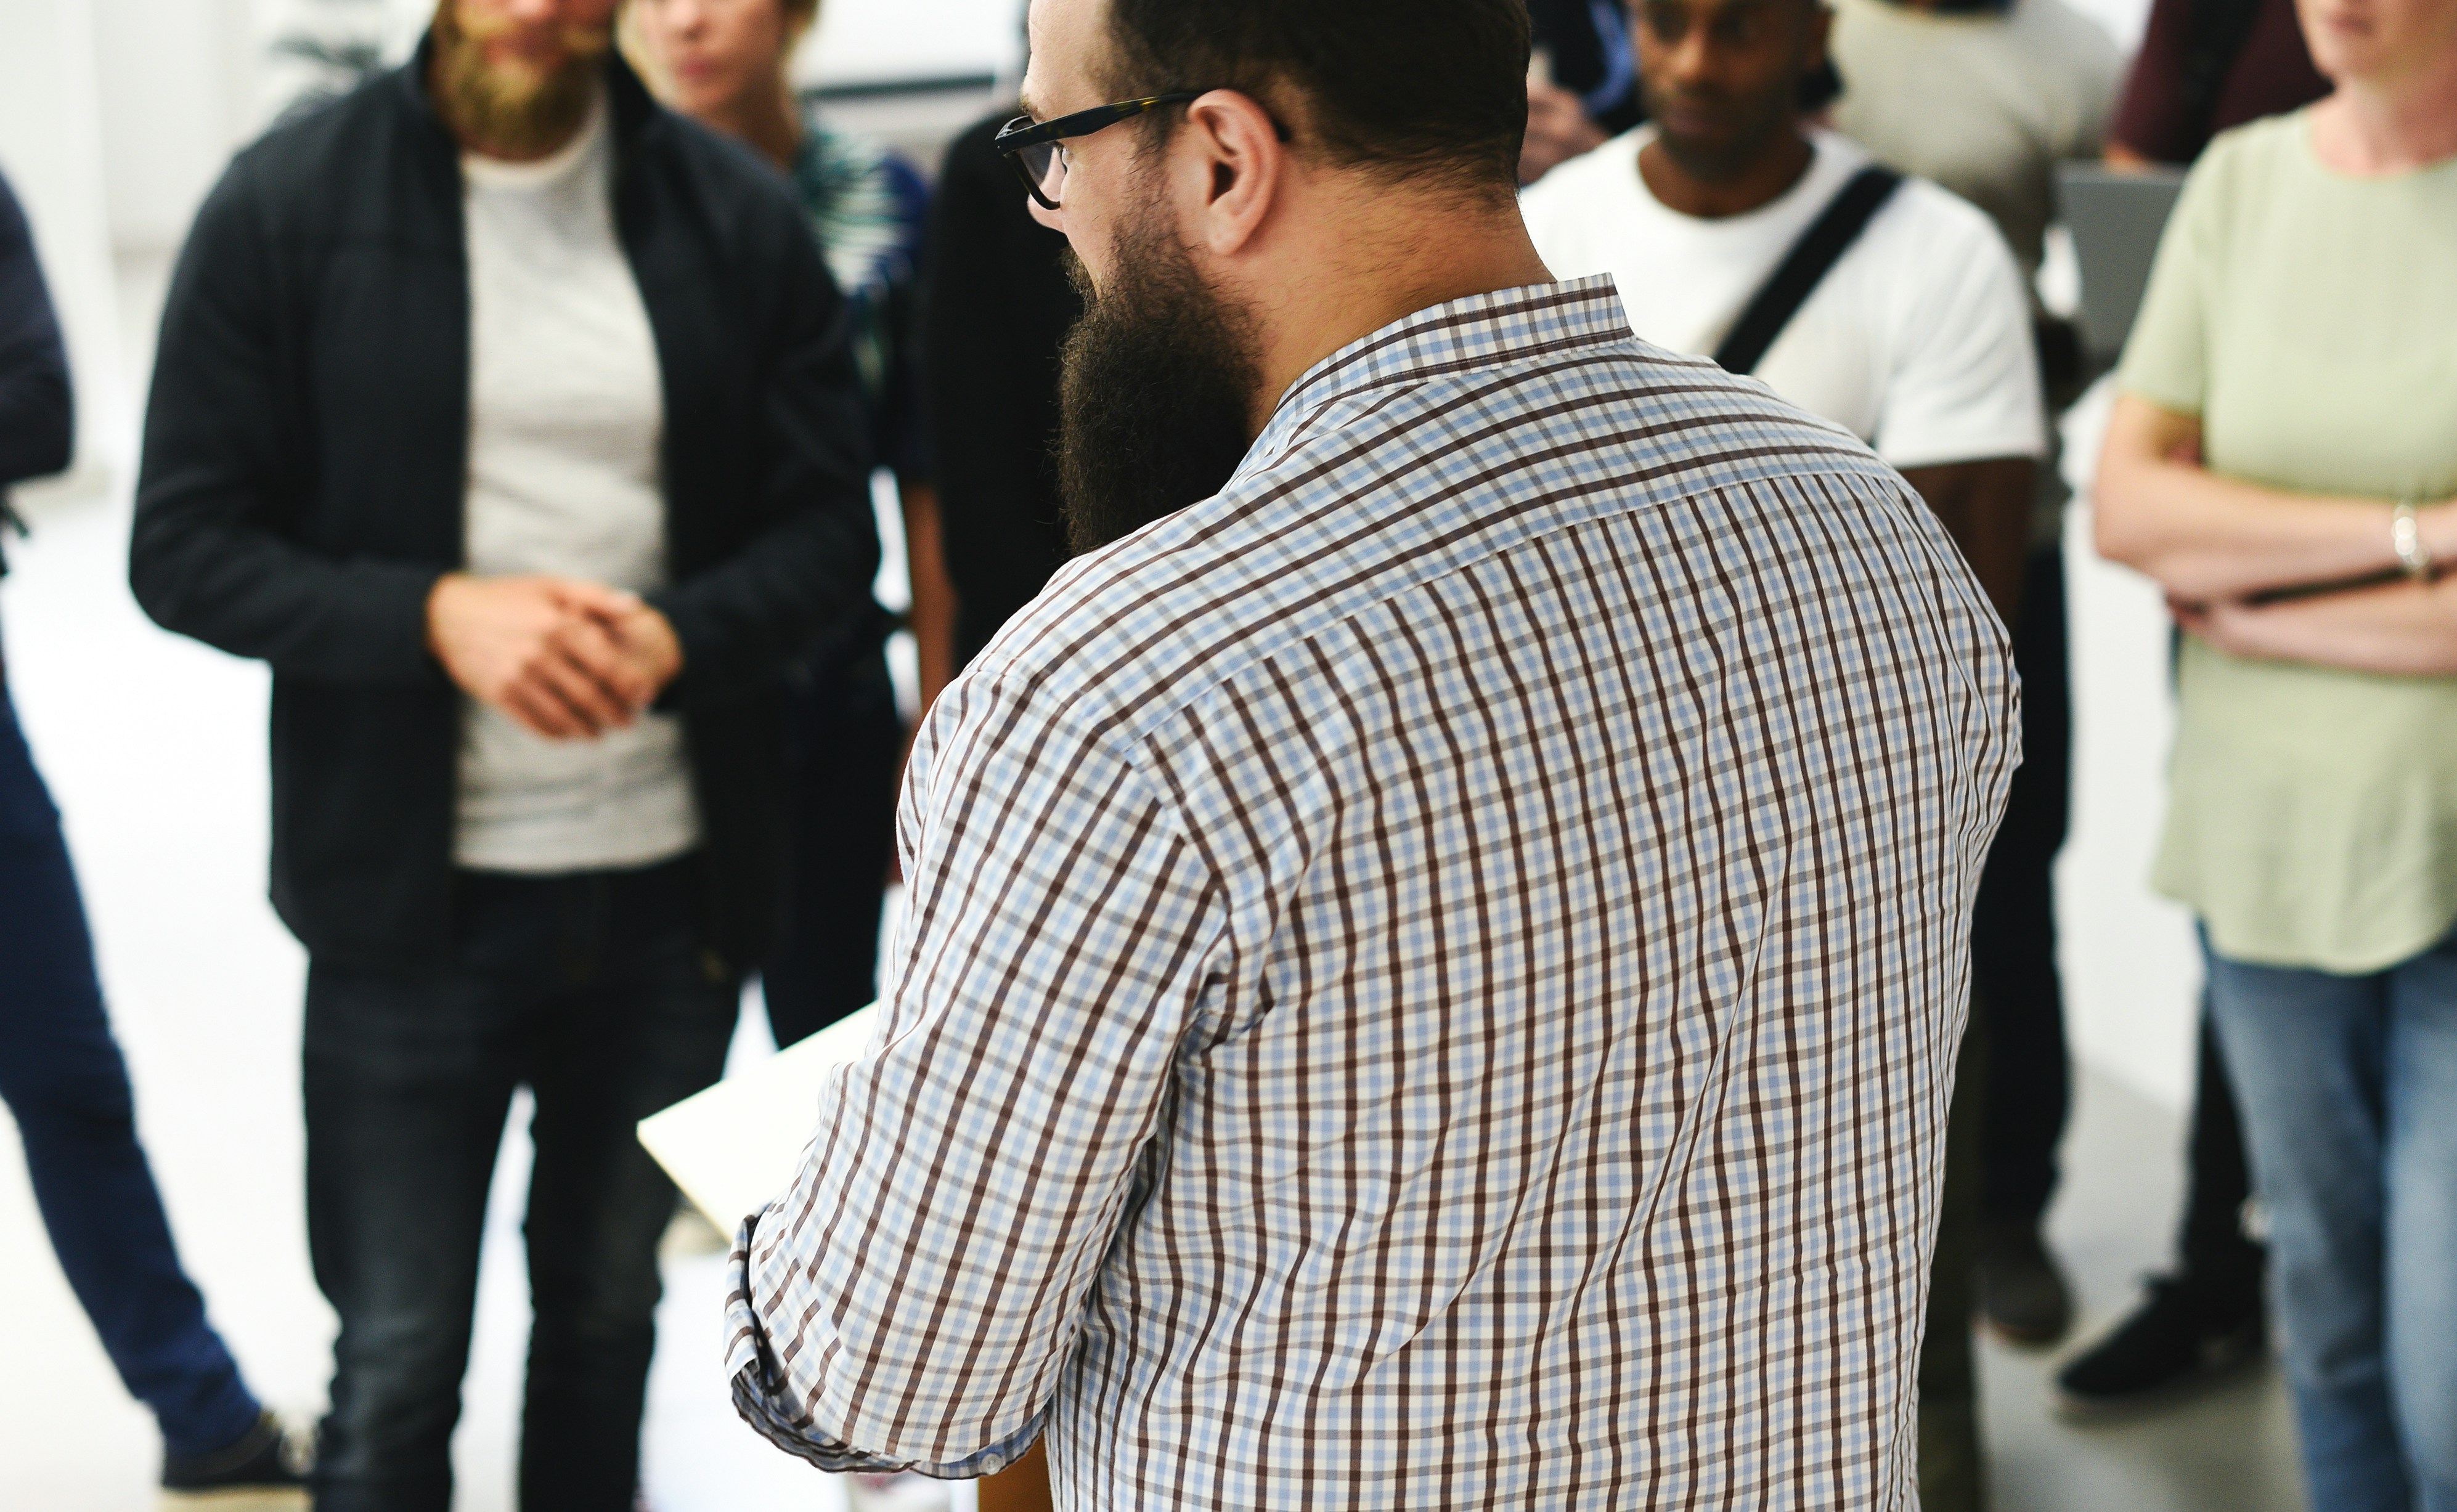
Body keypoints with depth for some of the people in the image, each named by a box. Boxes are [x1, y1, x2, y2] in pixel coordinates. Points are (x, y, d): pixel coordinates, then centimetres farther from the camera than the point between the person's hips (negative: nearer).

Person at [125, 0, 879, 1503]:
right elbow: (184, 548, -5)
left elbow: (832, 529, 2)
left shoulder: (738, 216, -1)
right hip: (413, 892, -2)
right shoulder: (285, 206, -5)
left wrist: (675, 635, -19)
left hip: (673, 895, 2)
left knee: (610, 1309, 19)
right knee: (397, 1371, 7)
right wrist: (437, 614, -21)